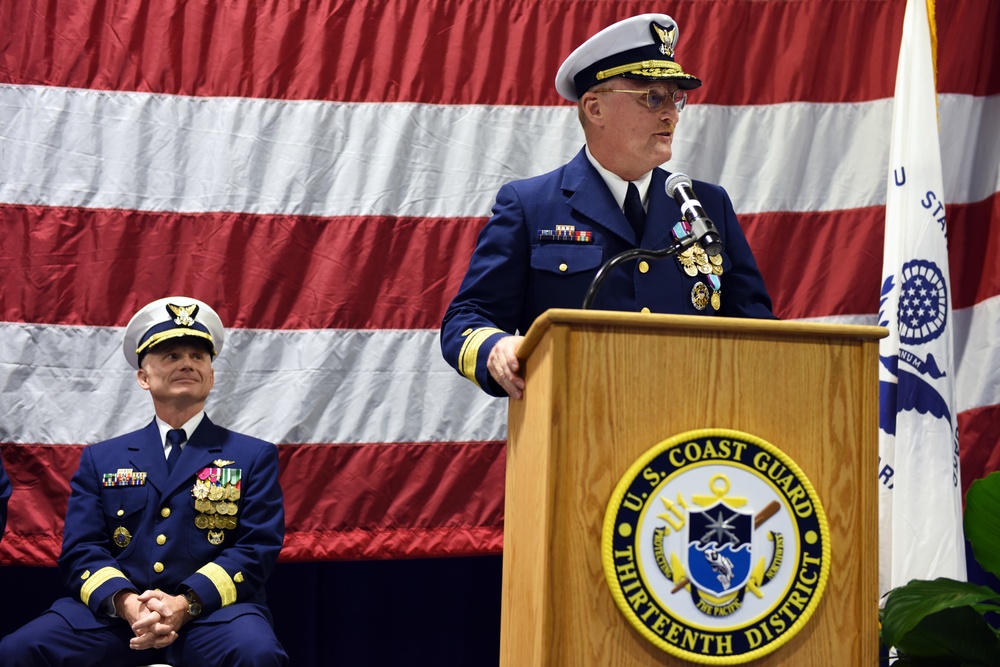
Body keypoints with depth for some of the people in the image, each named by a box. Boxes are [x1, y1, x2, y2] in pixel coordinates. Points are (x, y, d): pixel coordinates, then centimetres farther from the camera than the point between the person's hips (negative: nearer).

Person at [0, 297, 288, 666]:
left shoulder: (255, 456, 13)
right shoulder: (101, 459, 18)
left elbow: (257, 549, 1)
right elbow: (80, 549, 7)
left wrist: (186, 604, -16)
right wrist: (125, 603, -15)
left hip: (214, 611, -2)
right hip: (114, 613, 2)